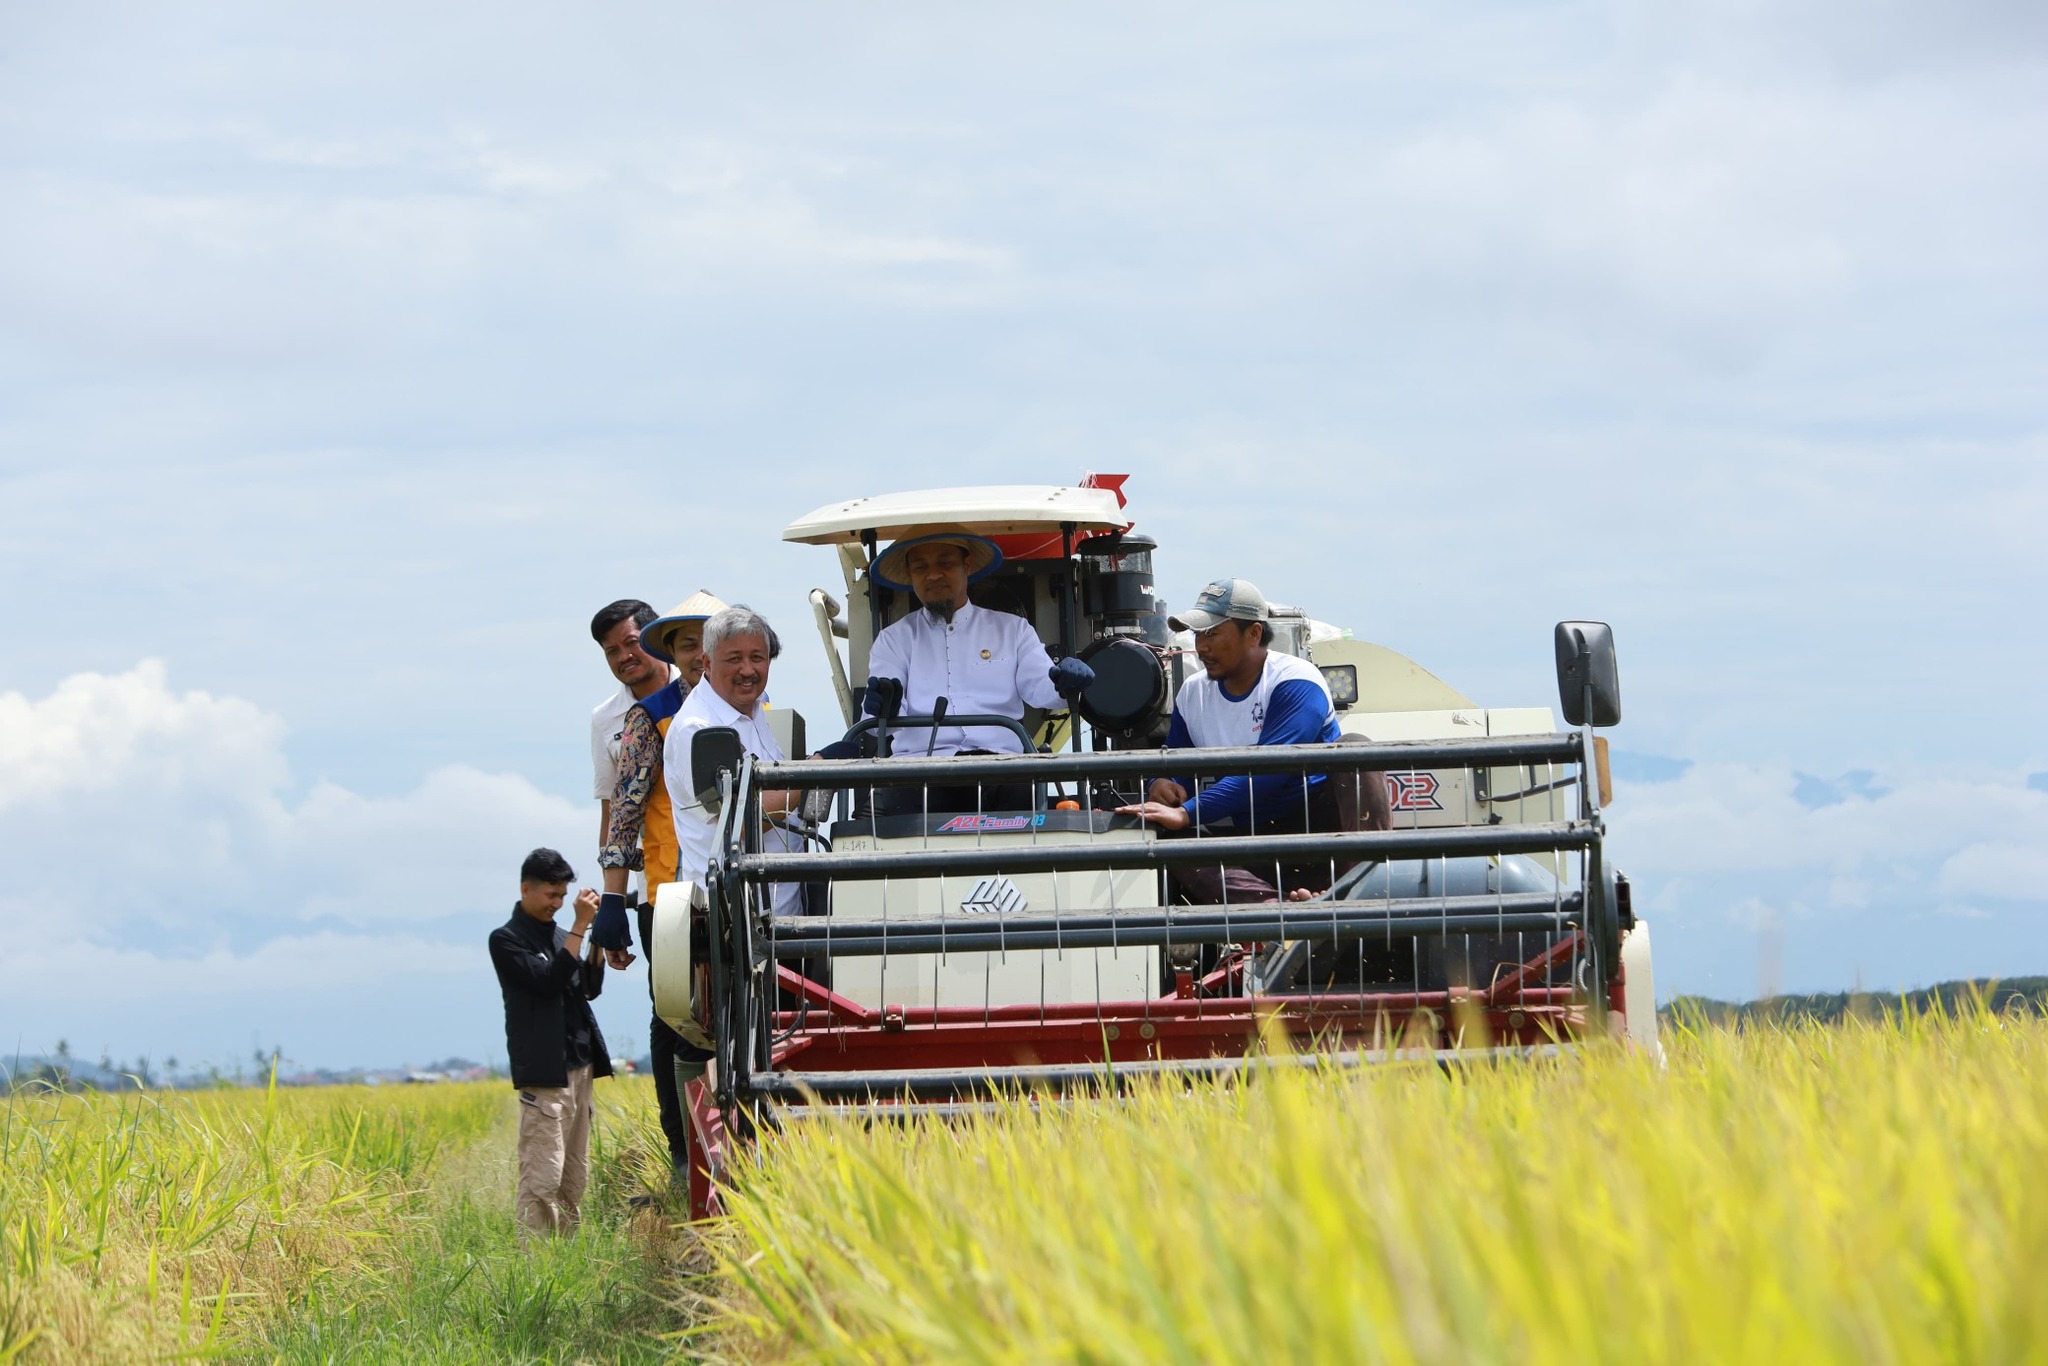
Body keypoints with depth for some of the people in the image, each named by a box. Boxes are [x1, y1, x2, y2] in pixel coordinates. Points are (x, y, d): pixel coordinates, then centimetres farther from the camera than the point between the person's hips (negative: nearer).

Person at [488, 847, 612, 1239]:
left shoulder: (557, 935, 18)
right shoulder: (507, 939, -5)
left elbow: (590, 987, 19)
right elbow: (548, 981, -17)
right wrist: (580, 927, -17)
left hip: (579, 1067, 8)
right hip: (545, 1071, -8)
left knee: (575, 1177, 7)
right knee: (542, 1179, -13)